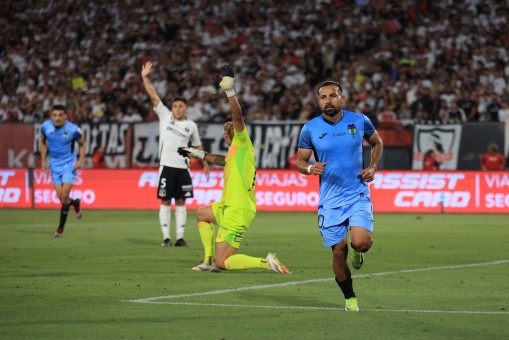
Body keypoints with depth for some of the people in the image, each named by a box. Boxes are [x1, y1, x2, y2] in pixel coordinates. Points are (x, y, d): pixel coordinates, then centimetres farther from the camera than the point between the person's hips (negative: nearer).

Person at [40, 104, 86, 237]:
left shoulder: (73, 129, -16)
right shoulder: (45, 127, -8)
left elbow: (82, 144, 2)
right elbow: (43, 142, 12)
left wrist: (80, 160, -10)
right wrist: (43, 160, 5)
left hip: (69, 164, -3)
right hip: (54, 164, 3)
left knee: (64, 195, -13)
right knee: (60, 196, -2)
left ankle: (61, 228, -2)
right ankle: (75, 203, 34)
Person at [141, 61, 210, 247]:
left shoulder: (191, 125, 9)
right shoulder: (164, 116, 4)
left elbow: (197, 146, 18)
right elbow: (154, 96, -1)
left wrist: (205, 164, 14)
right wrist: (145, 77, -8)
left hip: (182, 168, 2)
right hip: (166, 167, -2)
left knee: (180, 202, 3)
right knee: (165, 202, -1)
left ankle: (180, 237, 5)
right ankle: (166, 237, 2)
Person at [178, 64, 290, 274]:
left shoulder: (243, 143, -7)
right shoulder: (235, 151, 17)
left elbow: (237, 116, -24)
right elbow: (224, 161, 42)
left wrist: (229, 91, -28)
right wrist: (199, 155, 53)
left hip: (238, 211, -10)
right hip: (228, 207, 10)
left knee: (223, 262, -12)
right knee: (202, 214, 36)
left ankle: (266, 263, -14)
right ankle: (209, 261, 34)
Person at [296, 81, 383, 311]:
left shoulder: (360, 121, -1)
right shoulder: (310, 129, -3)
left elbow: (377, 142, 18)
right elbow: (299, 161, 6)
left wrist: (373, 167, 2)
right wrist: (310, 168, -17)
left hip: (358, 195, -1)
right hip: (330, 201, 1)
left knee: (360, 241, -23)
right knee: (339, 251, 0)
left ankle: (357, 250, 17)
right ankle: (349, 298, 23)